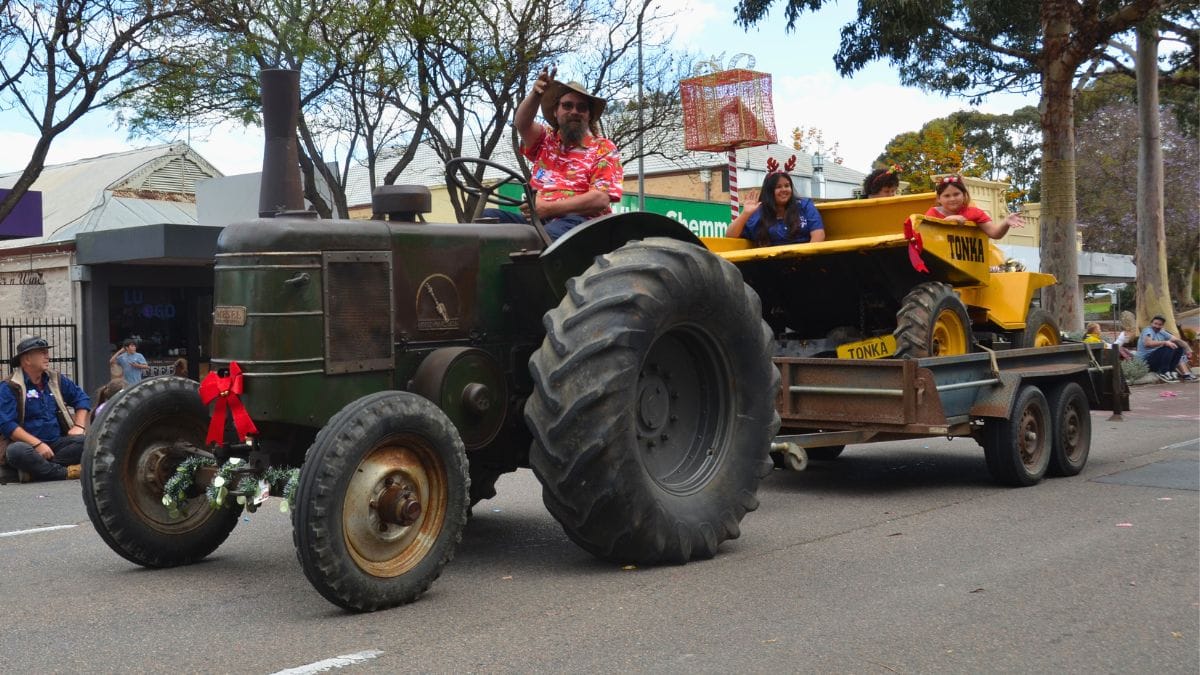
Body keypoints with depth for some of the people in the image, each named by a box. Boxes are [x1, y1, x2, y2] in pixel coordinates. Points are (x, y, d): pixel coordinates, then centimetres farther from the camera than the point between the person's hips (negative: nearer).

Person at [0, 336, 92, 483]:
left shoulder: (57, 380, 14)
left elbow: (81, 398, 21)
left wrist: (79, 426, 3)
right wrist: (37, 444, -22)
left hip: (58, 443, 5)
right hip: (28, 444, -5)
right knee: (16, 451, -39)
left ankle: (38, 468, -28)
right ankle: (65, 472, -30)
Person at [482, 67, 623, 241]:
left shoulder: (604, 149, 9)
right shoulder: (546, 140, 23)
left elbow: (601, 199, -6)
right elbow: (521, 123, 1)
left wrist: (549, 208, -15)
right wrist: (535, 94, -19)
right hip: (538, 220, 5)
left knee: (551, 233, -40)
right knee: (487, 217, -20)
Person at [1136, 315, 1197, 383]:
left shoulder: (1162, 333, 12)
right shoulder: (1148, 331, -12)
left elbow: (1176, 340, 6)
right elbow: (1147, 343, -33)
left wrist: (1187, 348, -10)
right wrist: (1165, 342, -35)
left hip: (1157, 361, 9)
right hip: (1146, 361, -9)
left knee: (1179, 349, 6)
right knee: (1168, 348, -26)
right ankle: (1163, 373, -20)